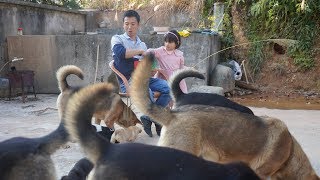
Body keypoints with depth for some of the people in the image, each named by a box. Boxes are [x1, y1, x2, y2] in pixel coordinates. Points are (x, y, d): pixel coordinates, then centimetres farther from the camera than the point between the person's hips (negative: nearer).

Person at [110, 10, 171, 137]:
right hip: (126, 81, -6)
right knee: (147, 92, -34)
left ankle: (148, 118, -11)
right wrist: (141, 51, -8)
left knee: (168, 88, -17)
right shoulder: (117, 39, 6)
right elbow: (120, 53, -17)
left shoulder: (142, 44, 22)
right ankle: (158, 121, -9)